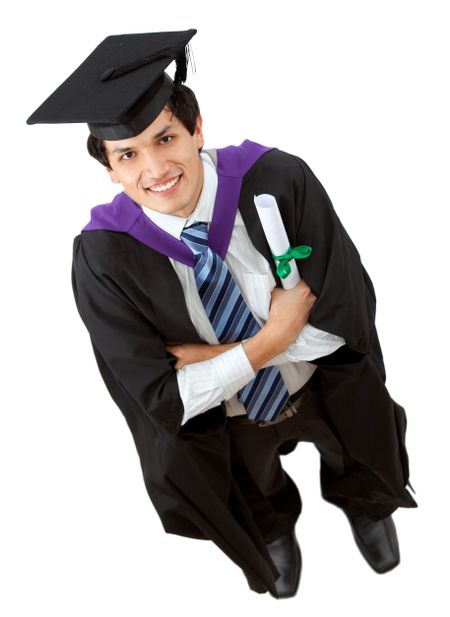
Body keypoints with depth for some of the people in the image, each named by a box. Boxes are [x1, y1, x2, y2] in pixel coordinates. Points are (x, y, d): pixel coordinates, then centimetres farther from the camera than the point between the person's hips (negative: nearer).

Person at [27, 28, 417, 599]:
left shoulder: (278, 182, -31)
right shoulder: (103, 258, -31)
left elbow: (347, 318, -26)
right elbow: (162, 397, -26)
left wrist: (220, 354, -27)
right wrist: (266, 342, -33)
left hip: (331, 396, 1)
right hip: (224, 433, 0)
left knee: (359, 472, 33)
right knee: (257, 507, 32)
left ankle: (362, 504, 71)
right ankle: (275, 529, 70)